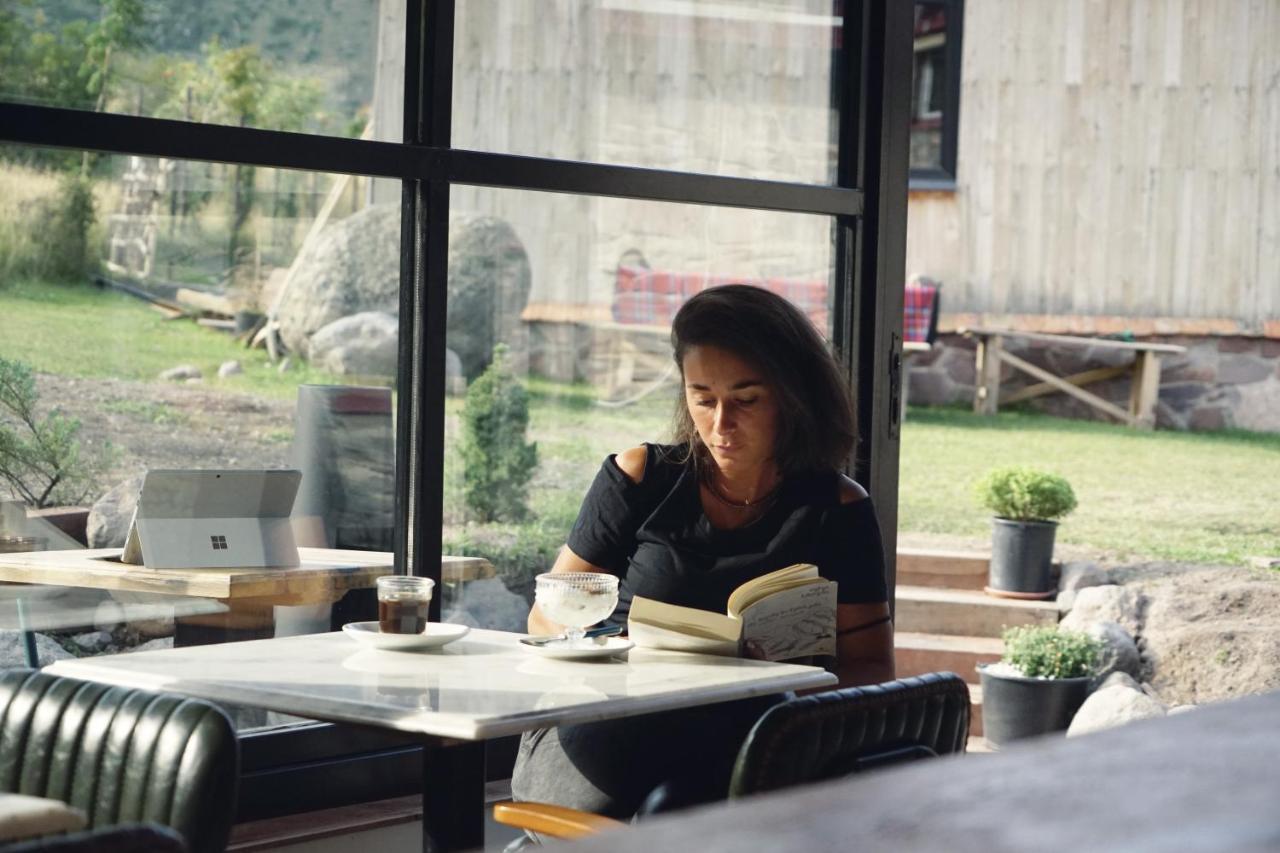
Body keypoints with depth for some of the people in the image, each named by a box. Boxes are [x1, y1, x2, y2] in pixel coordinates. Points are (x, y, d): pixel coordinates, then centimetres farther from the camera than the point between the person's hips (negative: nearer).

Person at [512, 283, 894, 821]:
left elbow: (872, 670, 8)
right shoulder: (641, 479, 10)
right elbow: (548, 615, 13)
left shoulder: (836, 510, 8)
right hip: (609, 728, 1)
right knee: (595, 808, -36)